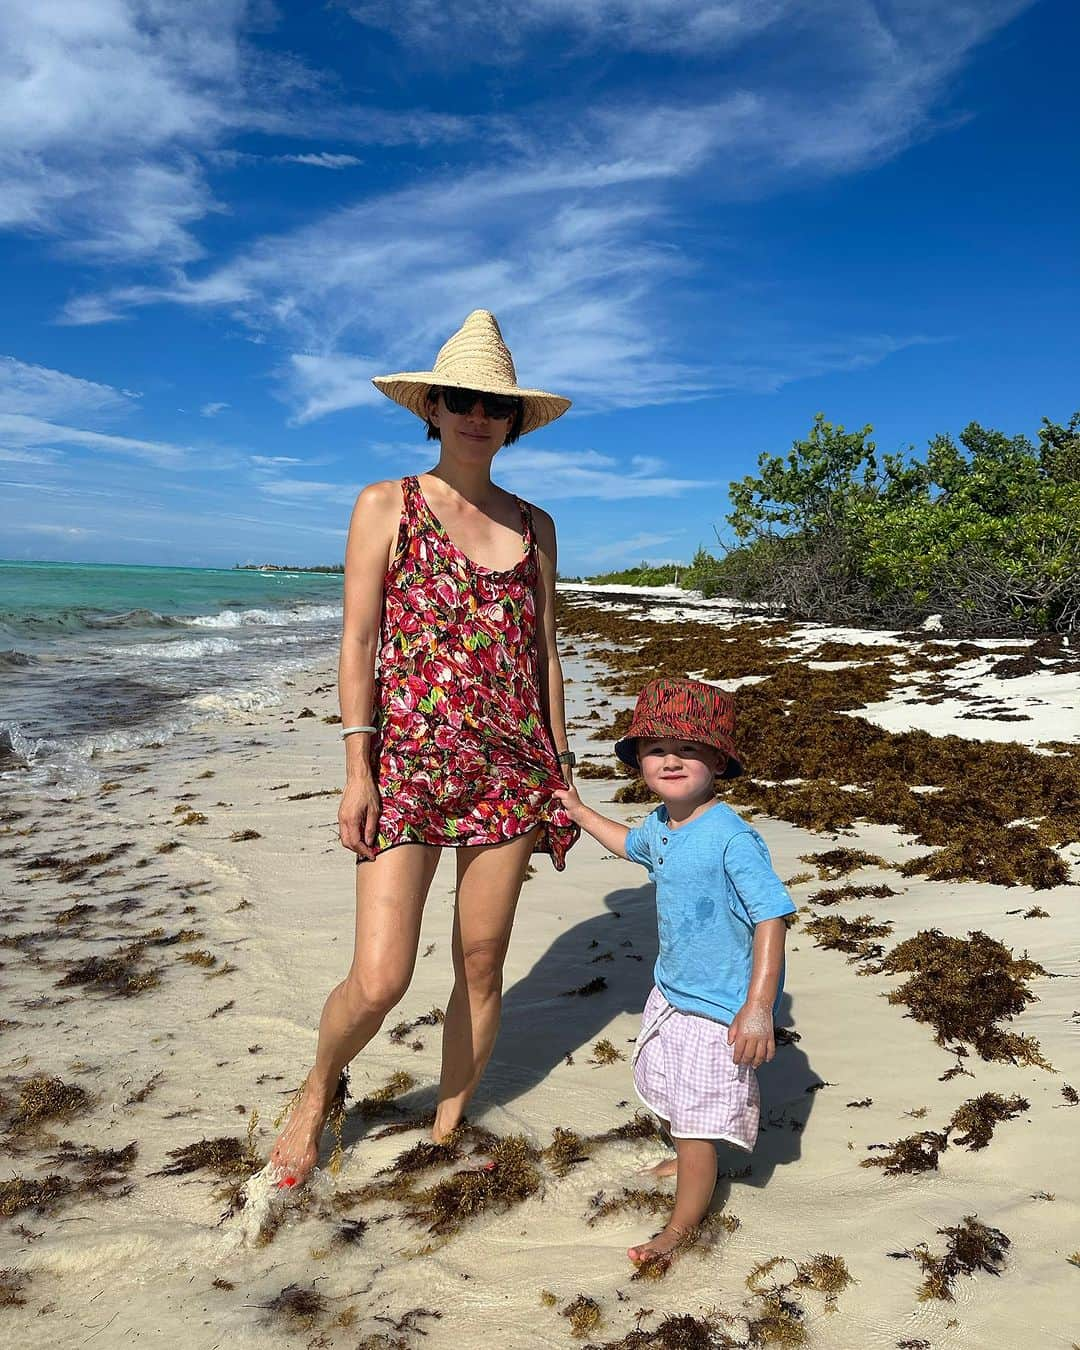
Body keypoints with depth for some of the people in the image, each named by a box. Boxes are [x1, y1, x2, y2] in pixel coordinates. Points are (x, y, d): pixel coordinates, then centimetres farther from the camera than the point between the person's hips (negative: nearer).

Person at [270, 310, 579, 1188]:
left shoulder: (534, 526, 11)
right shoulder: (386, 506, 2)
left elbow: (546, 653, 13)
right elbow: (358, 642, -2)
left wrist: (560, 766, 11)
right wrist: (358, 768, -8)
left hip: (510, 770, 4)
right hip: (408, 763, -3)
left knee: (482, 967, 9)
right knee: (379, 982, -7)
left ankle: (447, 1126, 33)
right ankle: (319, 1089, 27)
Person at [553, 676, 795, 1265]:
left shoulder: (732, 837, -28)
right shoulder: (659, 825, -2)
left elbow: (771, 917, -29)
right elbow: (631, 844, 22)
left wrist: (758, 1008, -30)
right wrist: (578, 810, 27)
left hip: (720, 1007, -9)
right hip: (671, 991, 9)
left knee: (696, 1118, 2)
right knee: (667, 1087, 29)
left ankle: (683, 1224, 25)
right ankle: (689, 1160, 58)